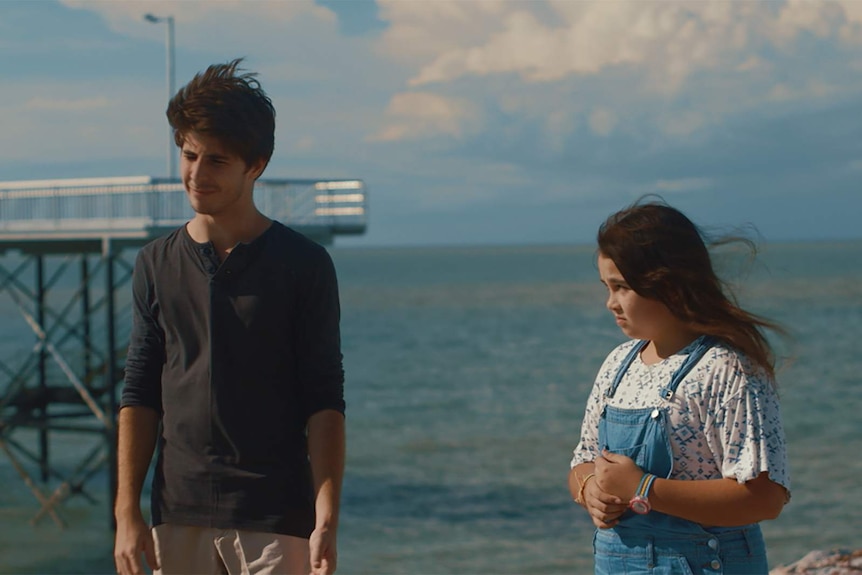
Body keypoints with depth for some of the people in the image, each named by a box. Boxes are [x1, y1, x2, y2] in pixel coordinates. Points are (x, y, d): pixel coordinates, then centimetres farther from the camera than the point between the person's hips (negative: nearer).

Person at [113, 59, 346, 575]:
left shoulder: (304, 265, 0)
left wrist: (327, 519, -10)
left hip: (275, 519, -3)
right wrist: (127, 511, 2)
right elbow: (140, 394, 10)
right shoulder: (157, 265, 9)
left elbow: (324, 401, -2)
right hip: (178, 515, 3)